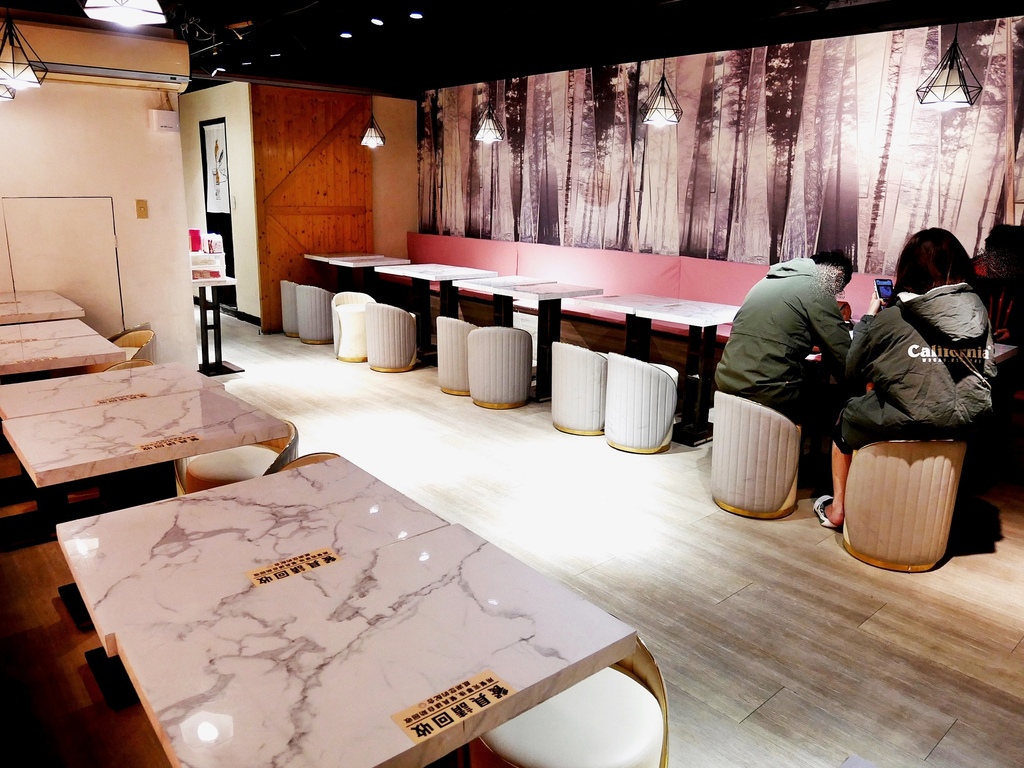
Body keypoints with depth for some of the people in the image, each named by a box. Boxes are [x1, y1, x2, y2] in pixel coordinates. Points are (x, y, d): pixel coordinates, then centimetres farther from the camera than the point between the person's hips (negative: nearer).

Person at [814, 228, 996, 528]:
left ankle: (837, 508, 33)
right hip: (965, 424, 5)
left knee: (846, 418, 25)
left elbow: (853, 373, -2)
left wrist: (869, 316, 9)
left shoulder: (892, 317, -11)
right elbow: (985, 371, 12)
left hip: (908, 424, -5)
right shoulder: (978, 311, 1)